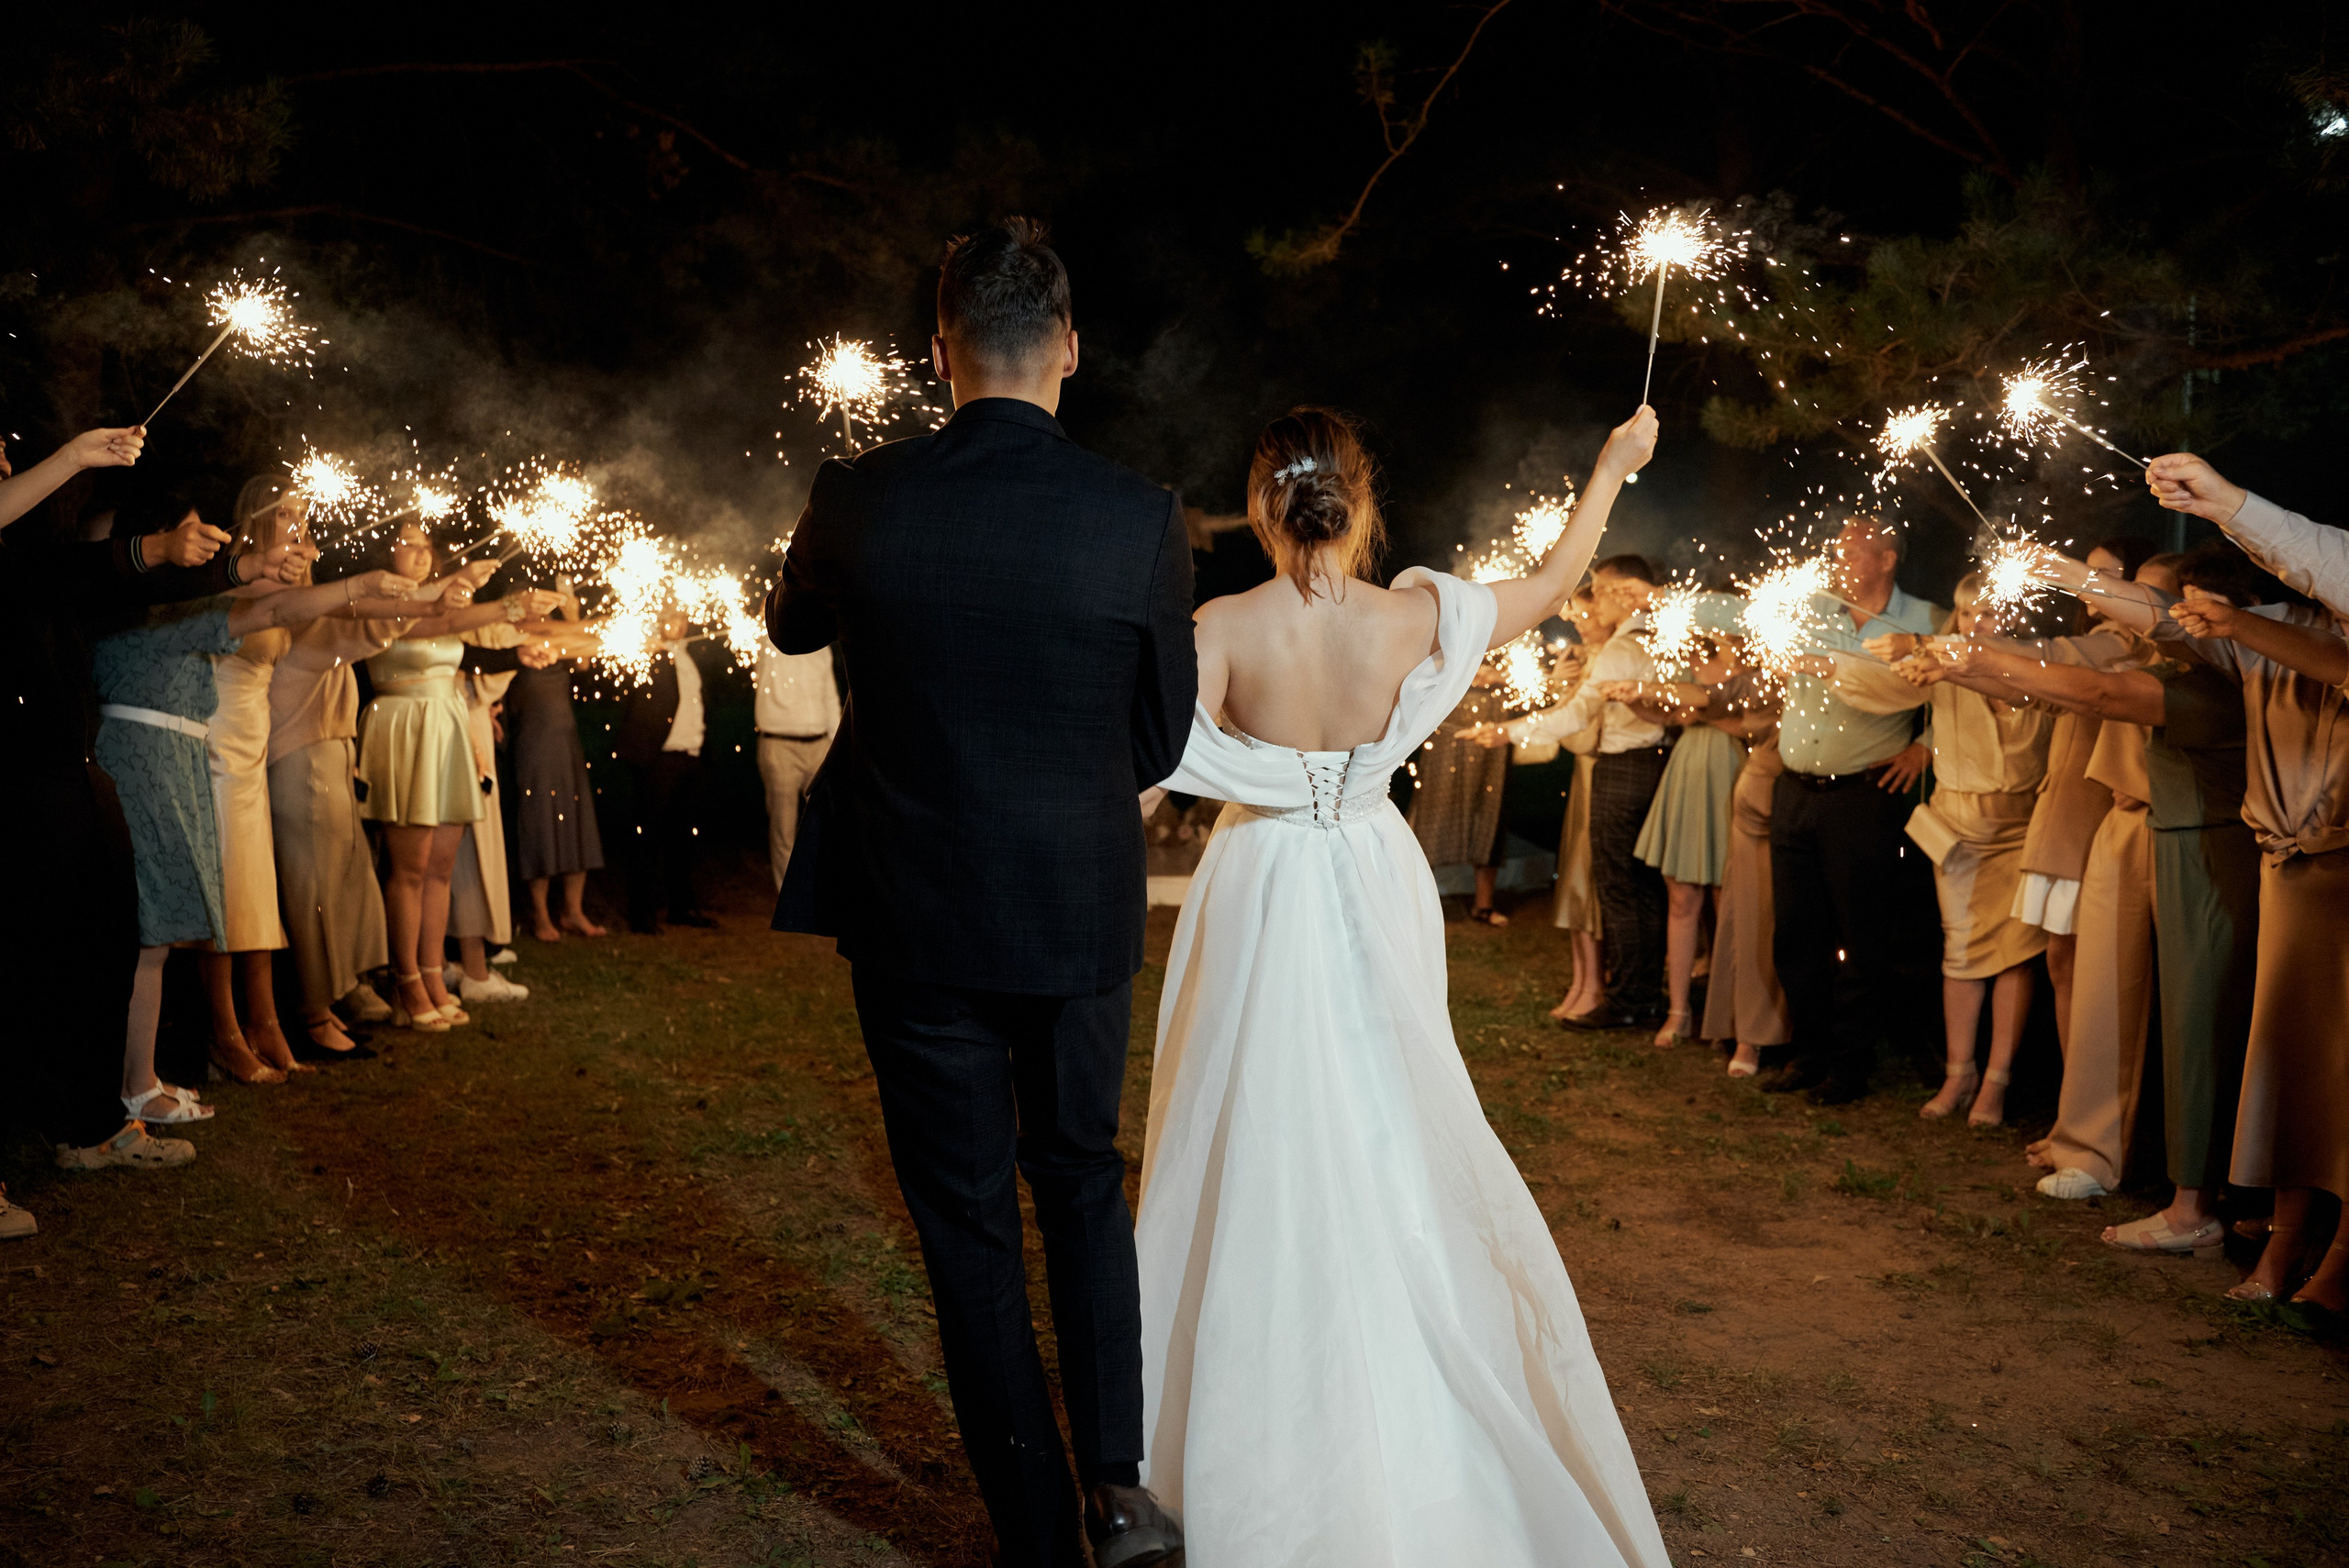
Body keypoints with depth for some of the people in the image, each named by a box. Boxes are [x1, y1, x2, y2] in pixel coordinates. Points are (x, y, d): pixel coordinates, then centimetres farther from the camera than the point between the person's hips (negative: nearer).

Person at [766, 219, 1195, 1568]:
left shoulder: (857, 501, -11)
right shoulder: (1141, 516, -11)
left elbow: (793, 629, 12)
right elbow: (1162, 744, -1)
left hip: (916, 915, -1)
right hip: (1083, 914, 1)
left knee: (969, 1228, 12)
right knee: (1084, 1183, 24)